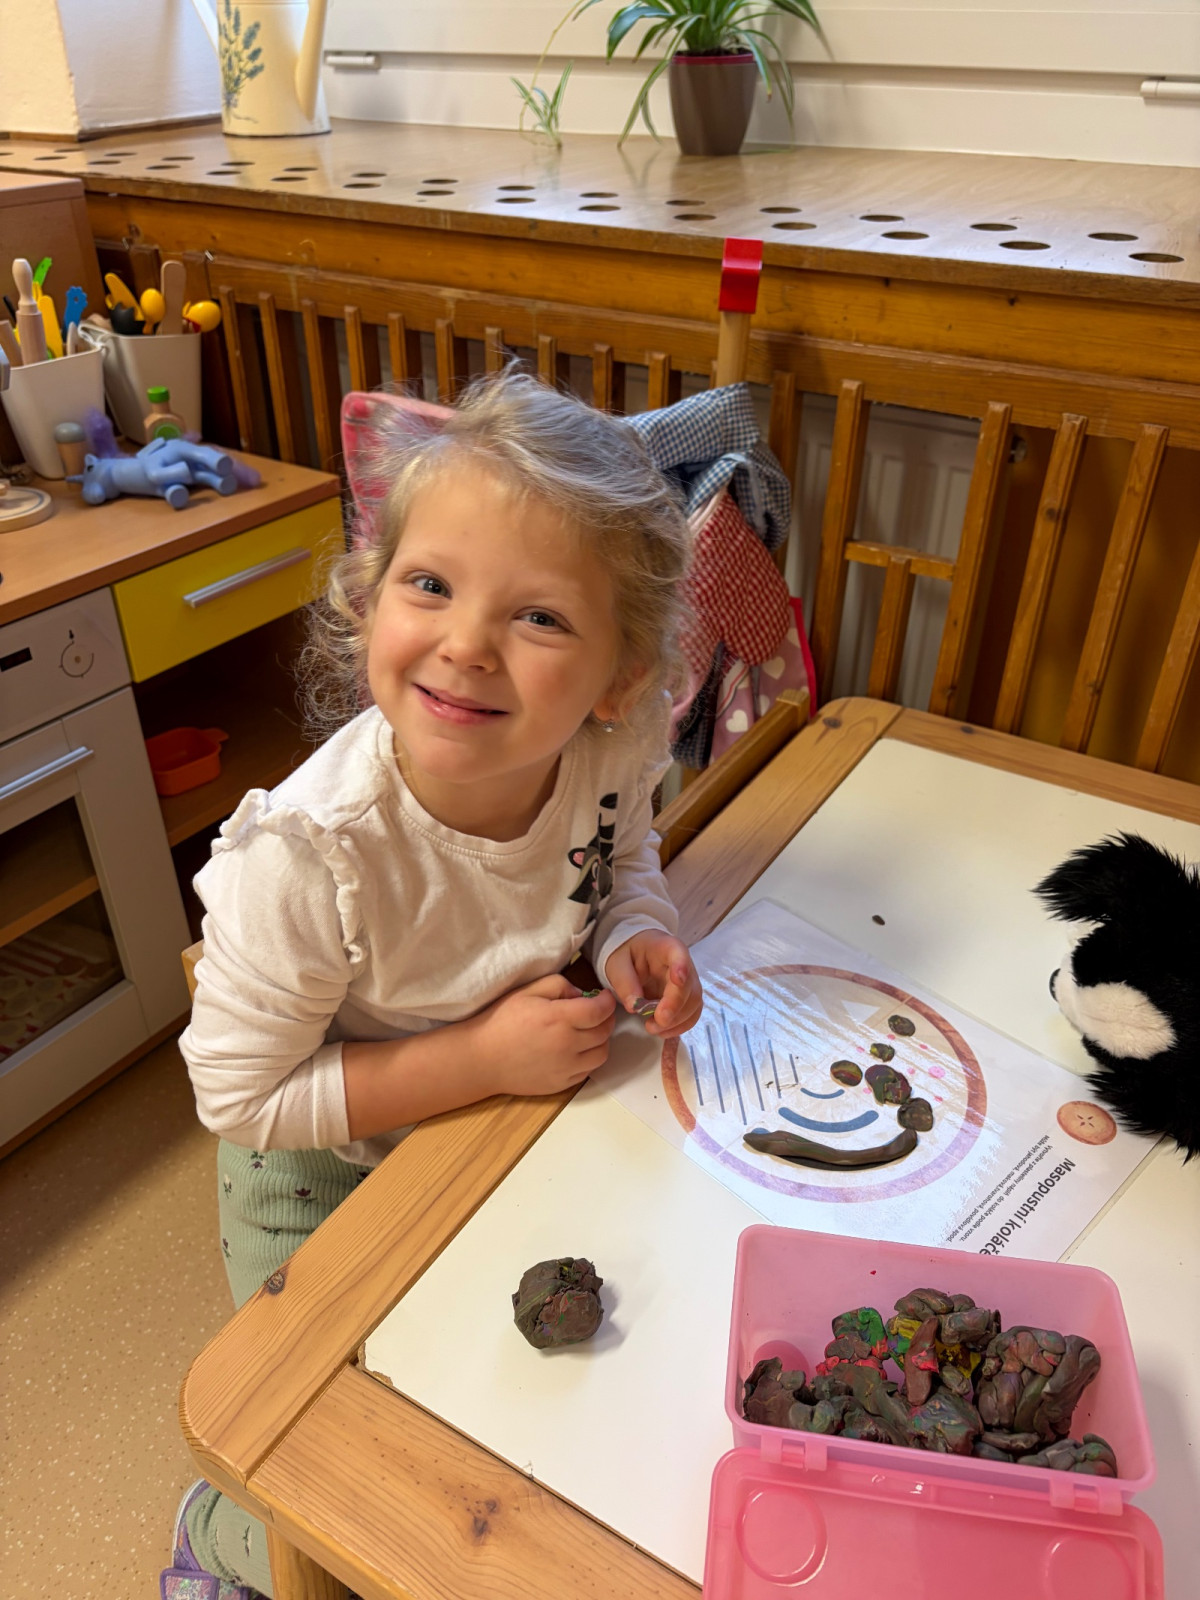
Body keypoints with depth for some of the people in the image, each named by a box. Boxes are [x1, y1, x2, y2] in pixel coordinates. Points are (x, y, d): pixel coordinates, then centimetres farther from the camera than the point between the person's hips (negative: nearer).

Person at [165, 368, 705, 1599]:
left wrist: (636, 929, -22)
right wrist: (482, 1058, -31)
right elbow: (238, 1096, -24)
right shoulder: (305, 860, -38)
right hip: (327, 1182, -4)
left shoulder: (616, 747, -25)